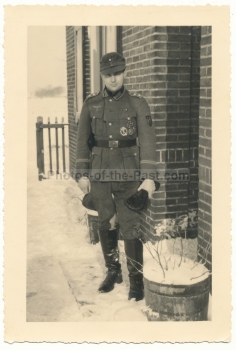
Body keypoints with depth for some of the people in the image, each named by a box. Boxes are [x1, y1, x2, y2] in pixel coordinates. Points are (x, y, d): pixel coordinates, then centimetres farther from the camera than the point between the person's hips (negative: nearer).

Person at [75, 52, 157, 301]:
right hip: (100, 175, 3)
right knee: (105, 226, 12)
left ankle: (136, 280, 10)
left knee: (130, 229, -3)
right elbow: (83, 140, 10)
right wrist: (81, 173, 5)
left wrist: (148, 177, -13)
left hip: (128, 175, -3)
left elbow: (147, 140, -5)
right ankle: (113, 272, 30)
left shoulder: (137, 104, -1)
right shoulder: (91, 104, 6)